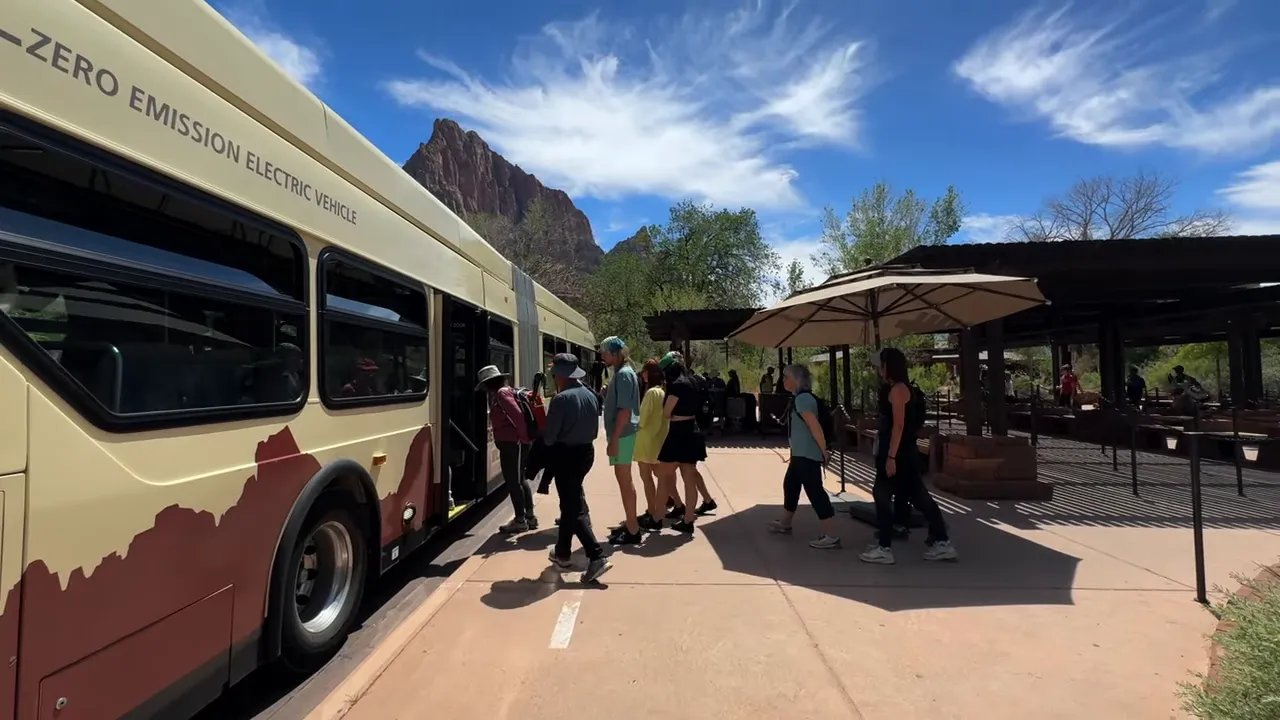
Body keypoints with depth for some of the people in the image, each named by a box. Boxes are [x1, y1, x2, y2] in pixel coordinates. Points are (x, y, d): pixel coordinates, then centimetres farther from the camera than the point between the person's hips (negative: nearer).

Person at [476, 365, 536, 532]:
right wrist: (525, 437, 14)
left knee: (513, 481, -2)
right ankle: (530, 516, 24)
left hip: (513, 443, -10)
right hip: (511, 443, 10)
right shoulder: (503, 393, 18)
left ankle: (520, 520, 7)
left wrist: (524, 437, -20)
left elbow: (517, 415, -24)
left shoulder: (502, 393, -13)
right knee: (519, 480, 16)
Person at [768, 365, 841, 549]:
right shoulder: (800, 398, 14)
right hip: (800, 454, 11)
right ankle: (785, 524, 37)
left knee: (815, 492, -8)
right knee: (790, 485, 21)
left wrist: (824, 451, -19)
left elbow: (815, 427, -24)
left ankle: (832, 537, -3)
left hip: (808, 456, -11)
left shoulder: (802, 398, -18)